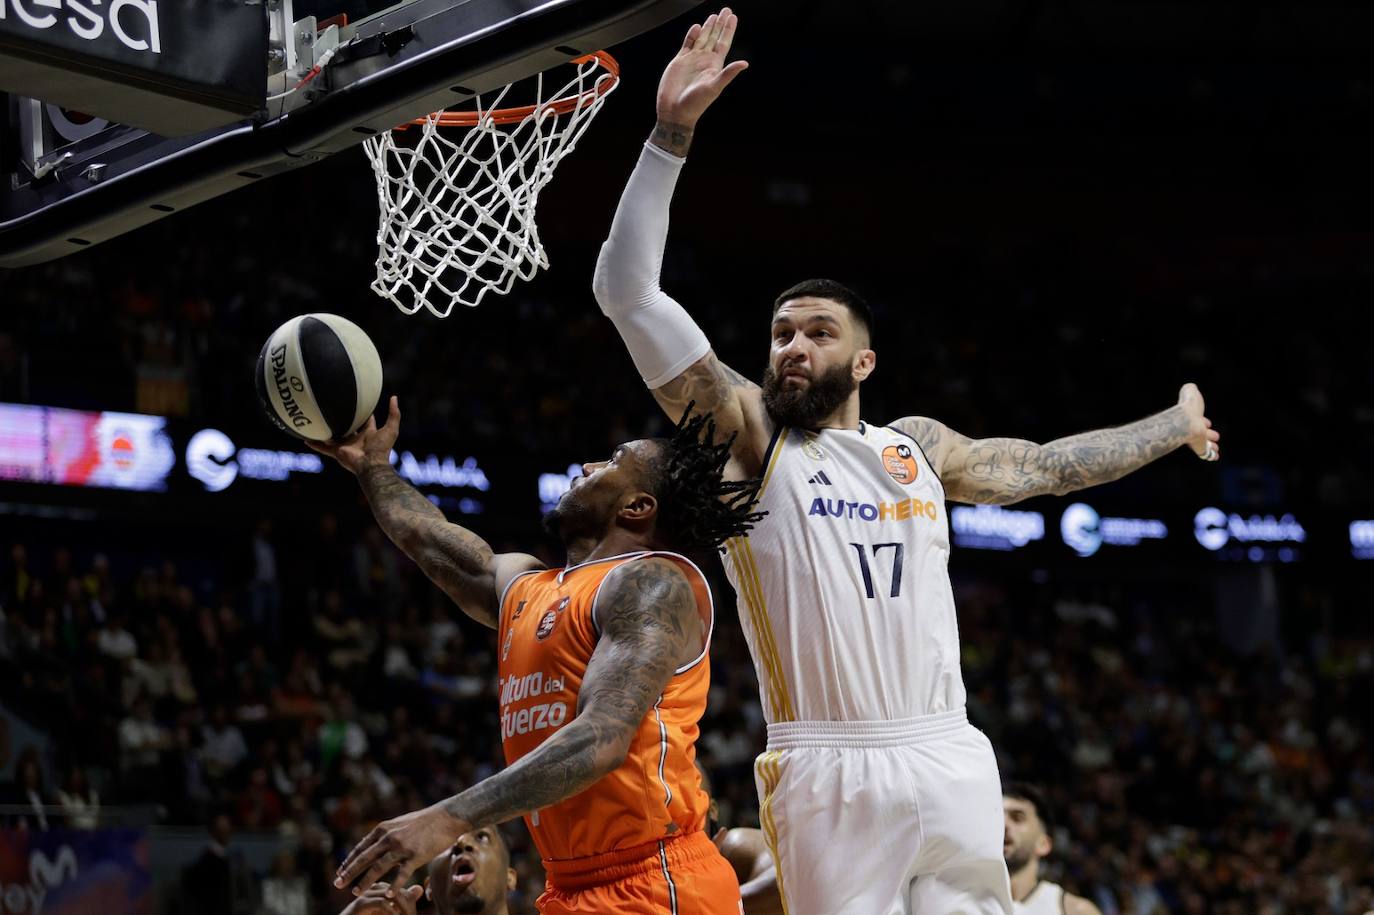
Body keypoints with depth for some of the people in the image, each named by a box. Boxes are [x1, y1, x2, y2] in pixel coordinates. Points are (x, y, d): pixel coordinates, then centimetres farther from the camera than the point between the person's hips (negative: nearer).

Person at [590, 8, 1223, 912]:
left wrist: (1174, 427, 47)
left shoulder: (918, 446, 16)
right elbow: (626, 290, -5)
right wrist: (671, 135, -11)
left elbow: (1044, 466, 34)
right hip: (831, 773, -4)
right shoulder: (747, 435, 4)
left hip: (951, 762, 4)